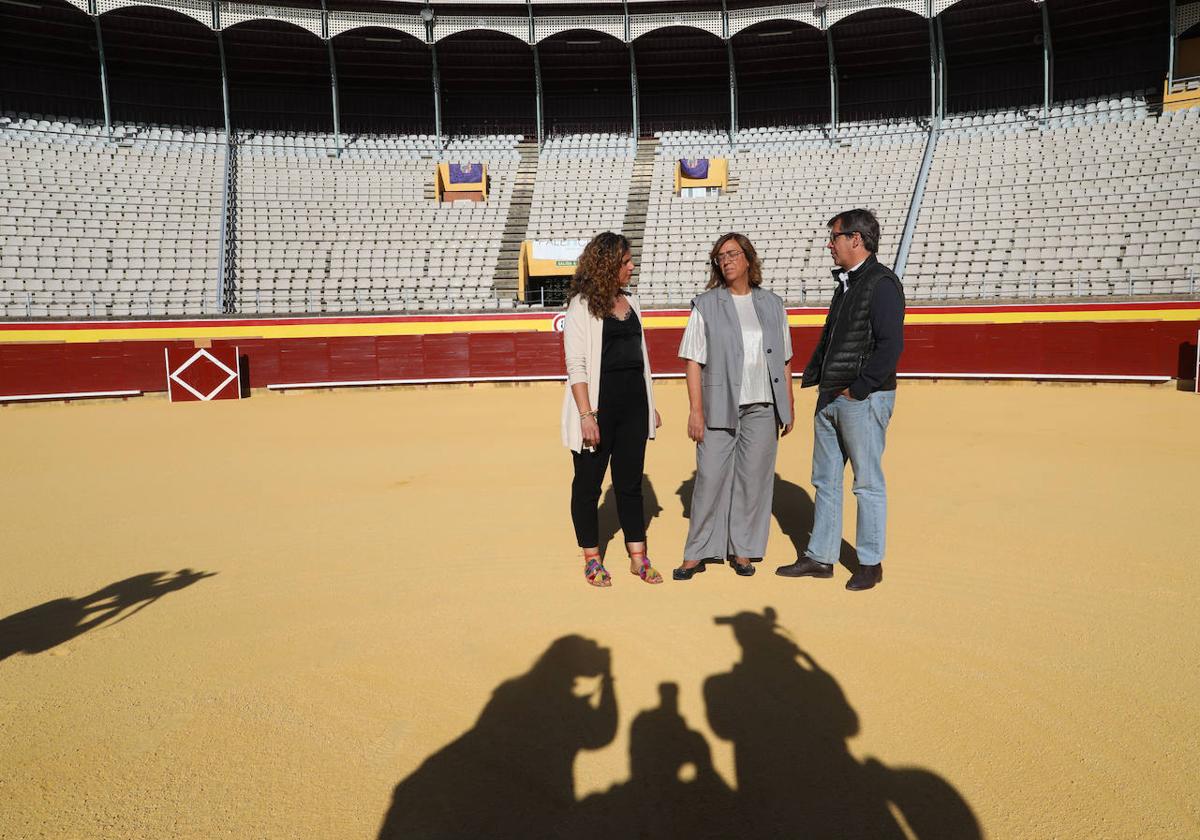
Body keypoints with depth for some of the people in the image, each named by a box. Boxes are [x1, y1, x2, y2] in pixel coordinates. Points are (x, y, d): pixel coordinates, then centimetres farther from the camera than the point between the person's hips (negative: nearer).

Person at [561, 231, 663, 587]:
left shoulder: (630, 303, 13)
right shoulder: (581, 306, -7)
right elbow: (576, 366, -12)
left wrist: (650, 405, 17)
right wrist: (586, 415, -19)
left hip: (633, 404, 6)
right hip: (598, 403, -6)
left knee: (630, 483, 10)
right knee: (588, 484, 6)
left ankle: (638, 557, 19)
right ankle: (592, 559, 18)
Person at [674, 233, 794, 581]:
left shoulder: (772, 305, 11)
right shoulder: (706, 306, 3)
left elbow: (784, 360, 14)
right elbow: (694, 361, -2)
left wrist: (789, 407, 11)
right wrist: (696, 410, -9)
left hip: (762, 409, 3)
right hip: (719, 408, -2)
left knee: (753, 479, 5)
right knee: (710, 479, -3)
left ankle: (742, 551, 18)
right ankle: (696, 554, 8)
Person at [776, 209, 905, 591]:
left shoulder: (882, 283, -11)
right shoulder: (845, 283, 17)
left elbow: (890, 345, -19)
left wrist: (857, 389, -17)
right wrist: (810, 376, 12)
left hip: (863, 399, -9)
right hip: (829, 397, 9)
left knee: (868, 482, 2)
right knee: (825, 480, 12)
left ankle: (871, 562, 15)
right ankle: (820, 557, 22)